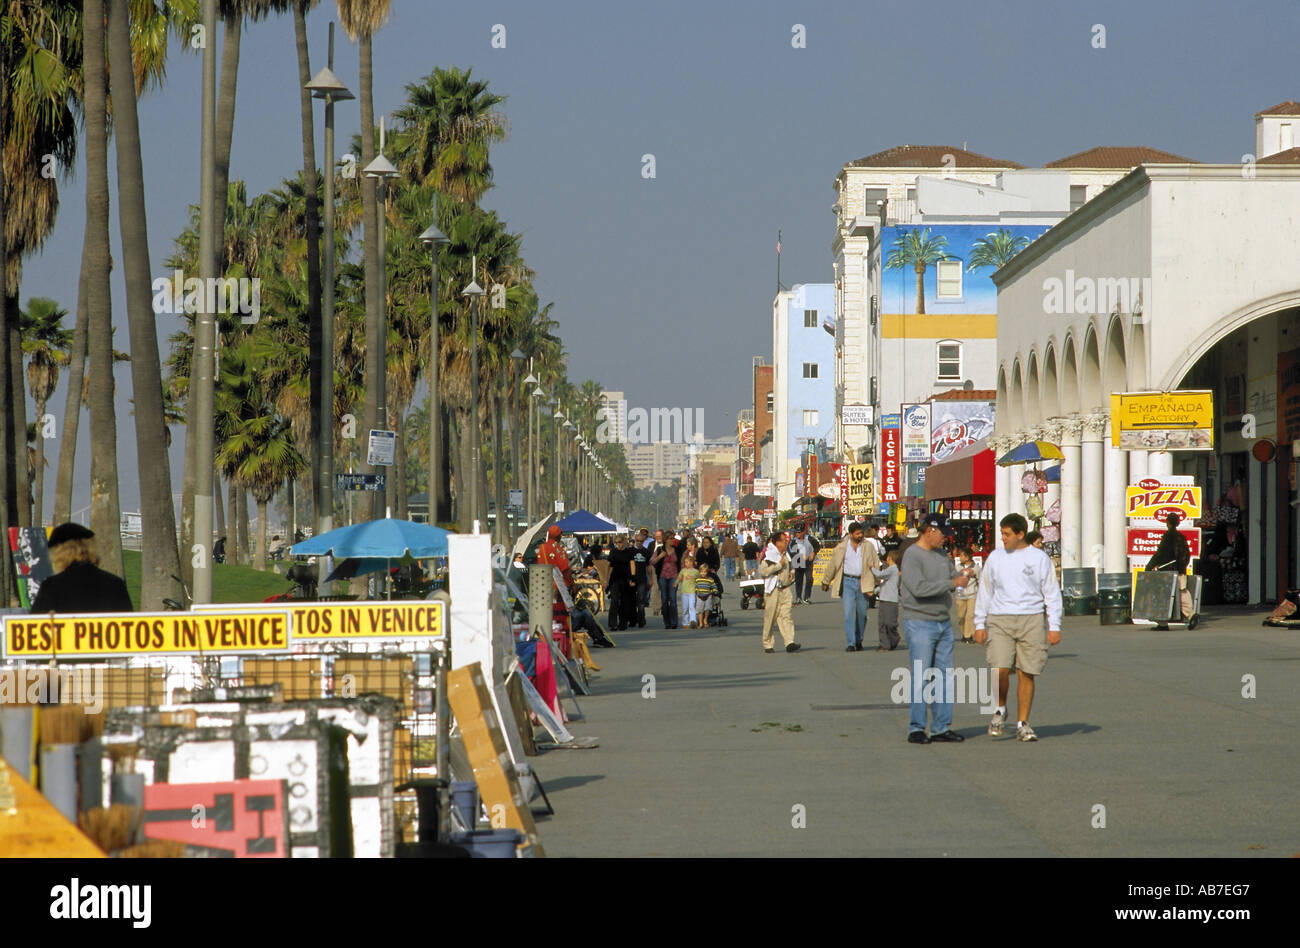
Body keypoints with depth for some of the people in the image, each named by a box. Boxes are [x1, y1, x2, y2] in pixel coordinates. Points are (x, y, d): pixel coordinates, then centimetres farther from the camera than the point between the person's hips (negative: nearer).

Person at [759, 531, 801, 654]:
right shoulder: (770, 555, -10)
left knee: (786, 616, -6)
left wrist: (791, 574, 13)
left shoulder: (785, 555, 16)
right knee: (770, 618, 1)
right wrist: (779, 565, -20)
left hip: (785, 589, 6)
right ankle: (767, 645, 11)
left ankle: (789, 642, -15)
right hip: (773, 590, -6)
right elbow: (762, 571, -22)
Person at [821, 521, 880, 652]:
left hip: (863, 582, 2)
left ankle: (858, 641, 22)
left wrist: (877, 583, 8)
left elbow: (875, 565, 10)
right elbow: (832, 565, 11)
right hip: (847, 582, -2)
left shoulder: (868, 546, 5)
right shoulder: (842, 547, 2)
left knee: (862, 614, 6)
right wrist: (826, 582, 17)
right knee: (848, 613, -11)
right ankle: (850, 644, -13)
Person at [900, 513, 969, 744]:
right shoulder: (912, 556, -11)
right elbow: (919, 588, -21)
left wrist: (962, 578, -4)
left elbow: (953, 576, 19)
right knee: (921, 678, -6)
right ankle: (916, 729, -1)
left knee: (944, 676, 6)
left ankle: (942, 727, 11)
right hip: (920, 623, -8)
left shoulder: (941, 555, 14)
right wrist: (951, 583, -20)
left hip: (943, 623, 8)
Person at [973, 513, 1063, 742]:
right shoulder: (995, 557, 10)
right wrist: (980, 624, 10)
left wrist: (1054, 626, 0)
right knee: (1000, 670, -14)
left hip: (1031, 620, -1)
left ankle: (1022, 724, 9)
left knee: (1026, 674, 0)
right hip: (1000, 620, 1)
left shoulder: (1039, 558, 4)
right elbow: (985, 592, 15)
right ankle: (1000, 710, 12)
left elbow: (1052, 594, 6)